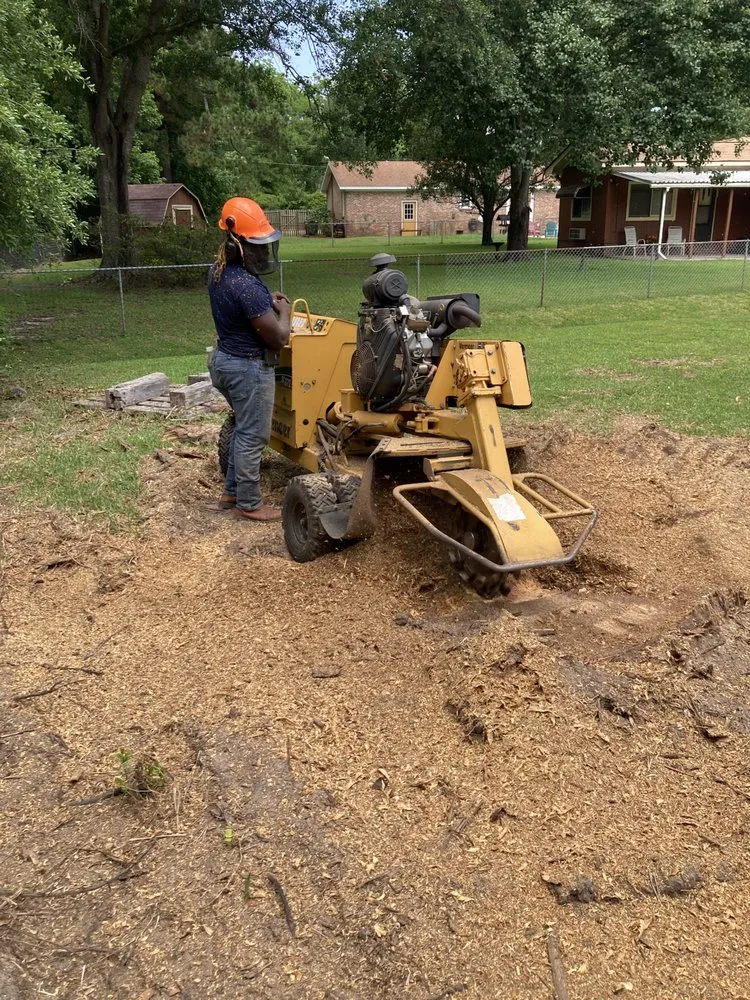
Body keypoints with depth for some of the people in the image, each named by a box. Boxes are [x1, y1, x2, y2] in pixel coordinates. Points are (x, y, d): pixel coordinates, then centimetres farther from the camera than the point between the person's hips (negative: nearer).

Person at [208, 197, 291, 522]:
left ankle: (232, 491, 33)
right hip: (249, 367, -10)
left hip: (225, 359, 10)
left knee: (243, 428, 23)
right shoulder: (247, 286, -28)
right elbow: (279, 337, -24)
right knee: (253, 437, 3)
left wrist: (266, 301, 8)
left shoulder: (217, 270, 3)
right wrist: (284, 312, -4)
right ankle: (249, 504, 16)